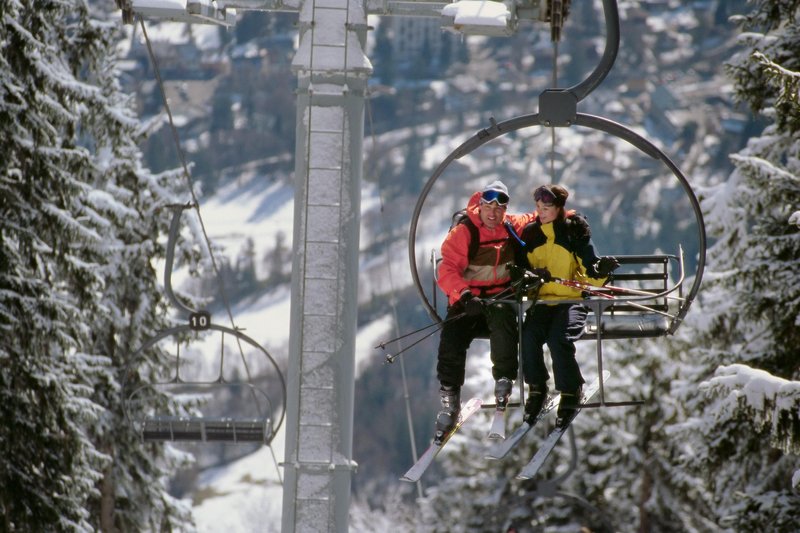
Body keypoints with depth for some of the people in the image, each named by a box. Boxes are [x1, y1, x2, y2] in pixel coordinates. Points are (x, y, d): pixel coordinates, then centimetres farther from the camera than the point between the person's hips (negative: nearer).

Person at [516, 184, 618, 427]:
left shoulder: (575, 232, 0)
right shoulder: (530, 233, 9)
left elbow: (590, 274, 0)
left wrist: (601, 270, -23)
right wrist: (531, 276, -11)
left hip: (573, 299, -3)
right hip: (542, 300, 3)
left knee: (559, 339, -30)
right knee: (529, 336, -27)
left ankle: (570, 392, -10)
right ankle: (536, 388, -6)